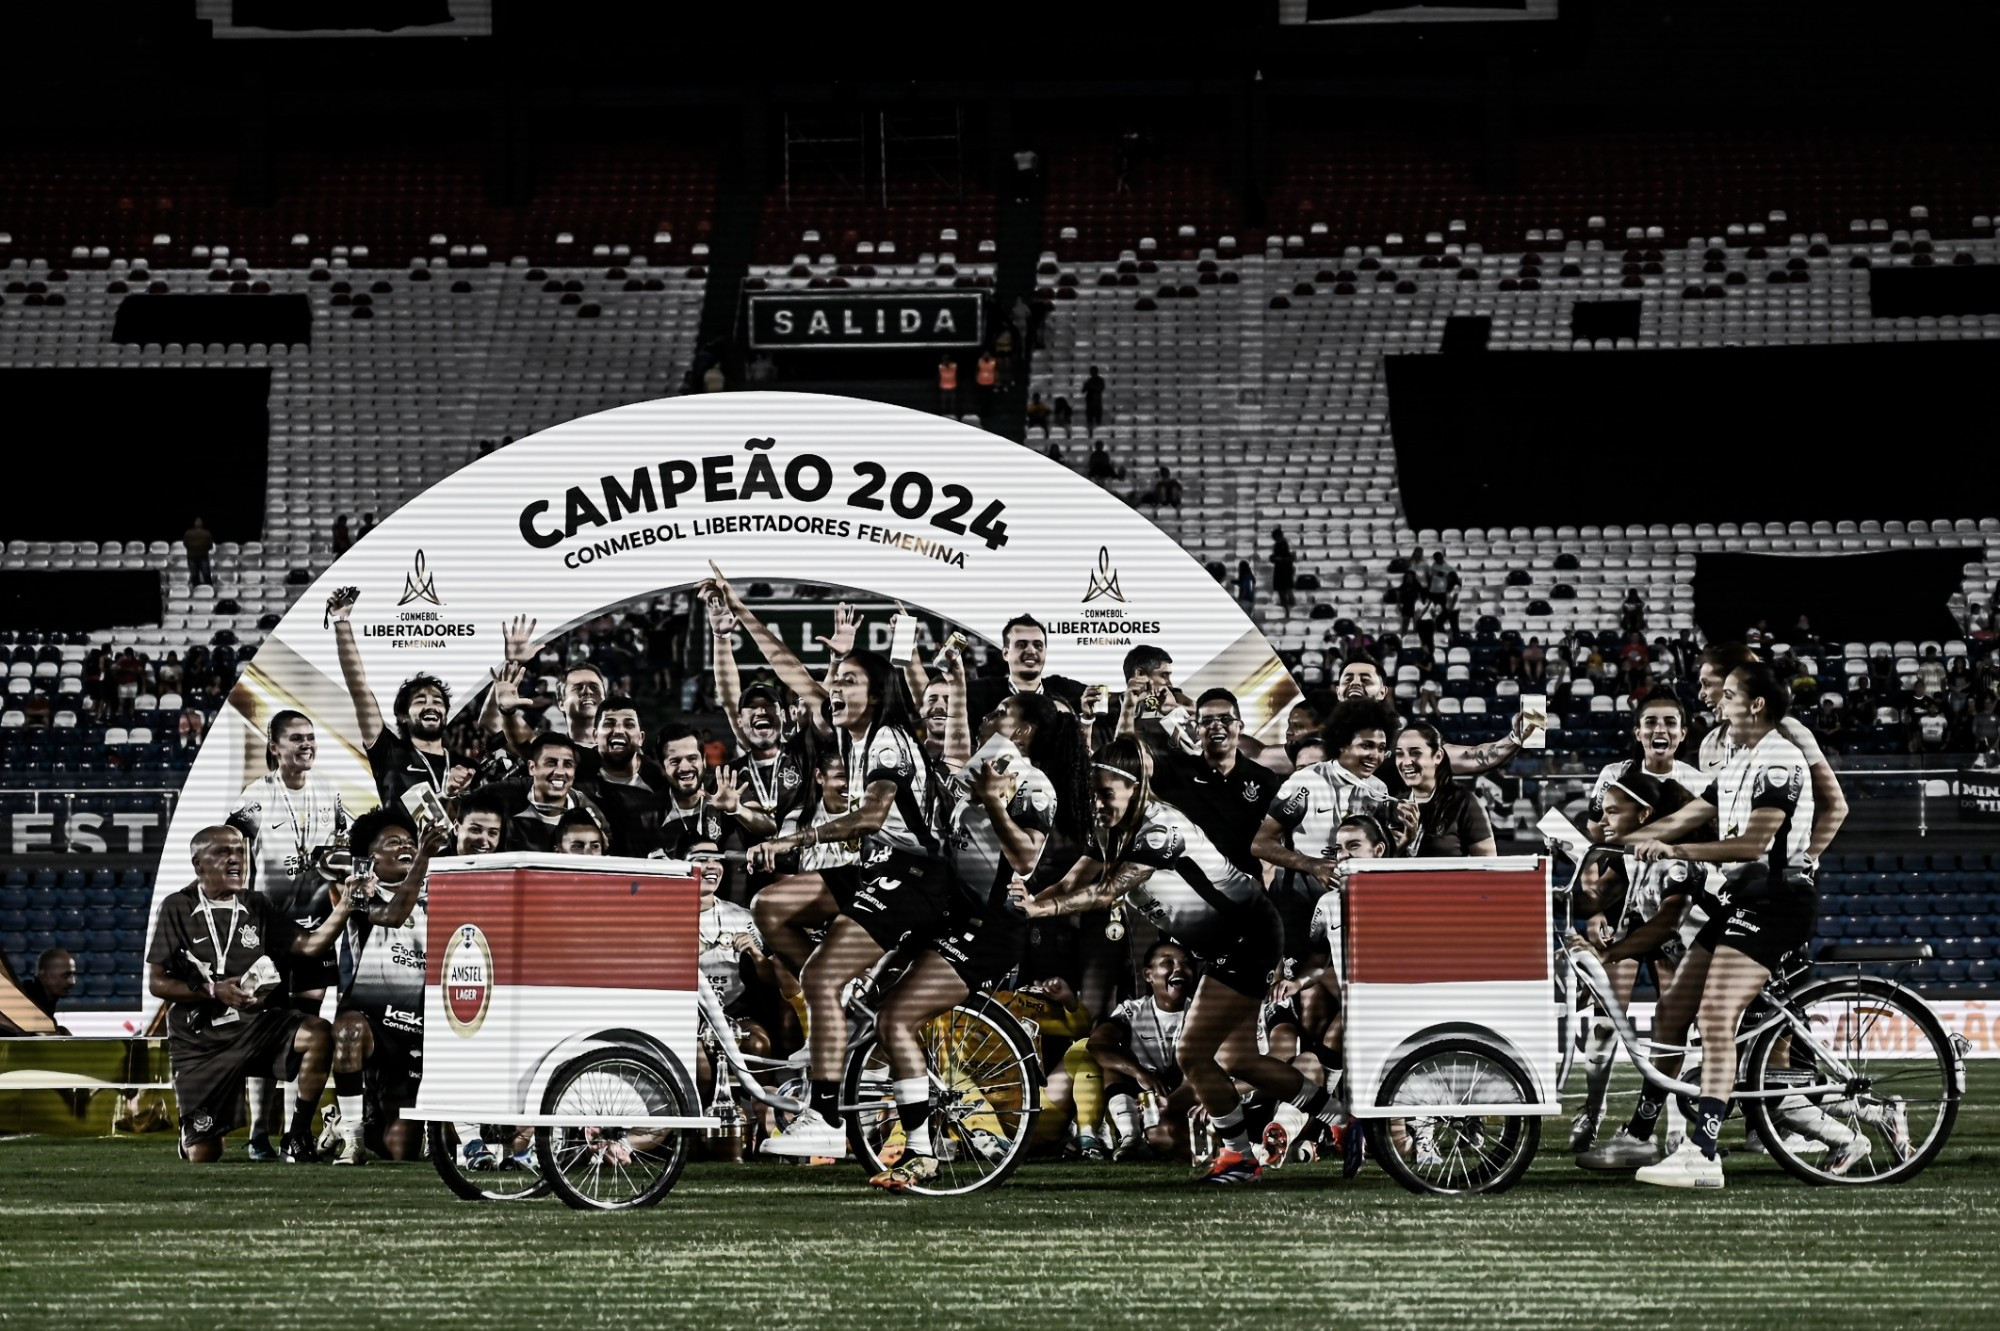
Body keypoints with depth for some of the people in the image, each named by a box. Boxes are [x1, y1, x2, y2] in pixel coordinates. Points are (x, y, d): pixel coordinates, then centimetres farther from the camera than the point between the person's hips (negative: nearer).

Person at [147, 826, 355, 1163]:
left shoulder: (255, 907, 7)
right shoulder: (178, 908, -3)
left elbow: (309, 945, 0)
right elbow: (157, 984, -5)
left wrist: (343, 909, -15)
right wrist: (214, 991, -17)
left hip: (252, 1024, 3)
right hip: (200, 1038, -3)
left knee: (318, 1035, -28)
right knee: (202, 1155, -2)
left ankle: (297, 1139, -16)